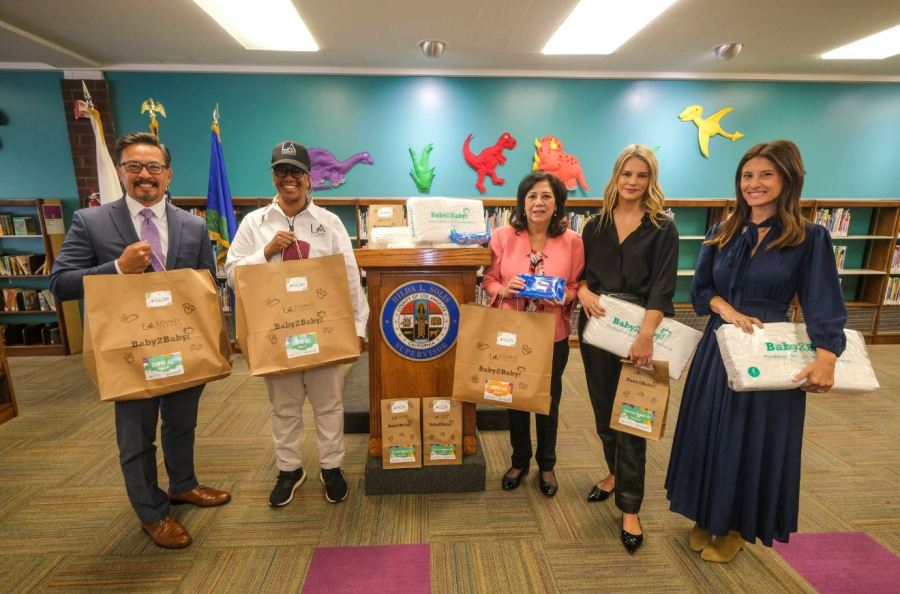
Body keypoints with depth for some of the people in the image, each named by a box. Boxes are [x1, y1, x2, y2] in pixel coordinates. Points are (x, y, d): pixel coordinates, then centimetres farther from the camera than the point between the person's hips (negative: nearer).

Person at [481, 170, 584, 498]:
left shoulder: (572, 240, -6)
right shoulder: (503, 236, -7)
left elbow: (578, 286, 0)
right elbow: (488, 280, -1)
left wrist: (565, 297, -21)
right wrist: (505, 289, -21)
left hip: (553, 336, 0)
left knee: (548, 401, 17)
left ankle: (546, 464, 42)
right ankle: (519, 461, 42)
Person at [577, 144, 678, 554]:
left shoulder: (663, 229, -3)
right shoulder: (595, 226, 7)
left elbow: (662, 287, -13)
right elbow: (581, 272, 11)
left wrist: (646, 335, -25)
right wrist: (583, 291, -13)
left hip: (639, 331, -3)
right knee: (603, 409, 15)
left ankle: (629, 508, 16)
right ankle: (616, 473, 40)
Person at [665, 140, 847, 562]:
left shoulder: (810, 239, -6)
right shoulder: (721, 234, 5)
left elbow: (823, 306, -10)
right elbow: (700, 290, 6)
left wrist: (826, 359, -25)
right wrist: (727, 309, -14)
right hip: (717, 349, 4)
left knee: (753, 442, 9)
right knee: (709, 435, 12)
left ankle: (736, 527, 32)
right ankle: (706, 518, 34)